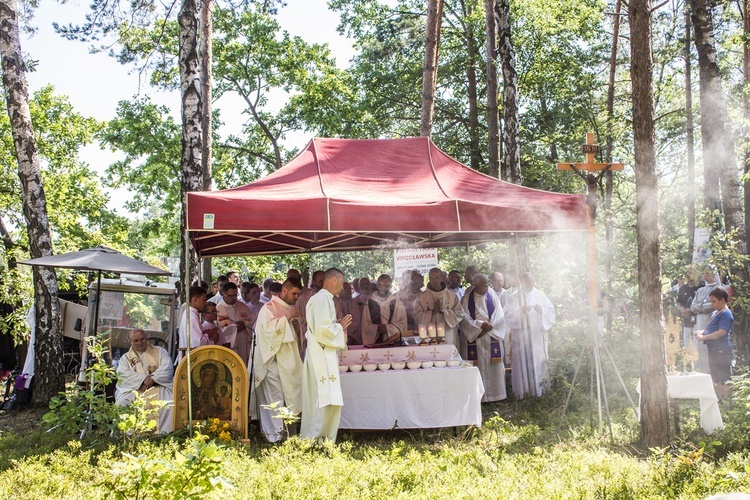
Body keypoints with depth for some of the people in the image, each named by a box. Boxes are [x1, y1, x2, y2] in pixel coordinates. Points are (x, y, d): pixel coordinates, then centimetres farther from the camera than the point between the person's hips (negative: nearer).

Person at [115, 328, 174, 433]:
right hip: (133, 388, 1)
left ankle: (164, 433, -29)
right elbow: (123, 374, -1)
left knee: (168, 402, -31)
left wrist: (152, 379, -17)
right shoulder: (126, 357, 19)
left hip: (158, 386, -1)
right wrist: (143, 379, -17)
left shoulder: (160, 351, 17)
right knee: (122, 403, -28)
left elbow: (167, 368, 1)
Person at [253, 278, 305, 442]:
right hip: (274, 360, -8)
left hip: (289, 360, 8)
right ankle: (275, 433, -3)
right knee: (275, 398, -7)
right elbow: (268, 328, -23)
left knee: (289, 396, 9)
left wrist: (296, 322, 7)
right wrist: (286, 318, -19)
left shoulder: (289, 309, 17)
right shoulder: (269, 308, -8)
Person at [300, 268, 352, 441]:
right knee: (326, 400, -11)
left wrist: (338, 325, 10)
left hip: (325, 357, 10)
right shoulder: (322, 299, -14)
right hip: (322, 357, -10)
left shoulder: (325, 299, 18)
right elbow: (322, 330, -22)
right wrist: (340, 327, -7)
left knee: (323, 401, 10)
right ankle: (314, 439, -9)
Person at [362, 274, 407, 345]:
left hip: (393, 341, 0)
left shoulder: (398, 304, 8)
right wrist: (377, 328, -11)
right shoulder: (369, 303, 8)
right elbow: (365, 325, 7)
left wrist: (388, 328, -10)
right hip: (373, 342, 0)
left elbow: (403, 325, 4)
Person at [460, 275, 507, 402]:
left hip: (492, 337, 2)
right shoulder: (466, 299, 1)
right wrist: (480, 325, -18)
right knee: (479, 366, -3)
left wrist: (488, 326, -14)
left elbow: (499, 315, 0)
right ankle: (480, 395, 1)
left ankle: (495, 393, 7)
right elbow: (465, 318, -7)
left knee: (494, 366, 1)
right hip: (475, 338, -2)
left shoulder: (493, 297, 6)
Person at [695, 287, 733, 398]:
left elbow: (722, 332, -22)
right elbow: (710, 329, 26)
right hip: (713, 350, 10)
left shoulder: (726, 314, -13)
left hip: (722, 351, -10)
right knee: (715, 379, 17)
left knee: (724, 380, -5)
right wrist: (701, 332, 4)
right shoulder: (715, 313, 17)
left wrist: (703, 337, -19)